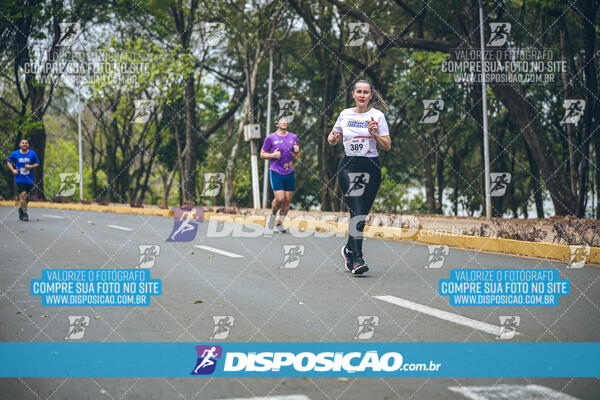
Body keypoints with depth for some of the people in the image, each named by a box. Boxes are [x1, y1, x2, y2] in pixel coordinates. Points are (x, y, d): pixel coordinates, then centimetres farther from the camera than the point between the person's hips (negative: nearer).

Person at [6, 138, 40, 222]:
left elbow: (37, 163, 8)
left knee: (27, 196, 7)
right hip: (20, 178, -2)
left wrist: (31, 166, -13)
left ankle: (21, 208, 35)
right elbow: (8, 161, 14)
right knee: (22, 194, -13)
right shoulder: (15, 153, 0)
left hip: (29, 179, 2)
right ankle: (24, 213, -4)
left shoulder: (32, 154, 0)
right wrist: (13, 170, -2)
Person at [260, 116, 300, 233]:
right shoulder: (271, 138, -1)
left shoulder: (293, 137, 10)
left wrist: (296, 152, -7)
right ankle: (273, 215, 15)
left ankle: (279, 224, 14)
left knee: (287, 200, 0)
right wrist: (273, 155, -14)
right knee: (280, 199, -15)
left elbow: (296, 157, 16)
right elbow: (262, 154, 4)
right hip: (276, 172, -4)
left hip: (289, 173, 4)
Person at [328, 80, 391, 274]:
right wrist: (332, 138, -1)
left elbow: (387, 146, 2)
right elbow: (334, 139, 21)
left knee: (362, 213, 5)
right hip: (348, 166, -1)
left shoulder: (377, 115, 2)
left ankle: (349, 249, 29)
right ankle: (357, 259, -20)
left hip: (371, 167, 1)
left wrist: (375, 134, -14)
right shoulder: (345, 114, 8)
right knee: (356, 211, -16)